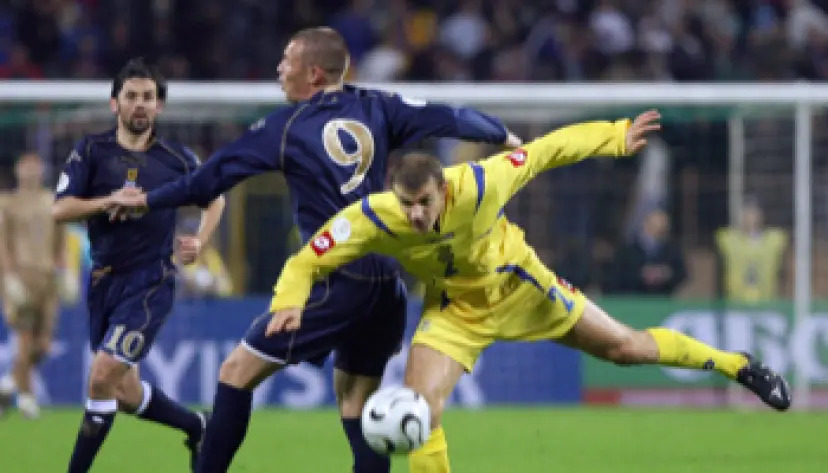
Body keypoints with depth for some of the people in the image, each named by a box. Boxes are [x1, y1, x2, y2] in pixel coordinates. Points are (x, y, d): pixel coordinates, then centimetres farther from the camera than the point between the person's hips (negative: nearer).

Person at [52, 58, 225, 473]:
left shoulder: (177, 158, 1)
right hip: (105, 280, 3)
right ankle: (195, 426, 37)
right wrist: (108, 202, -24)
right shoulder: (91, 151, 0)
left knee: (102, 377, -17)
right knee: (126, 395, 10)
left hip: (151, 283, -3)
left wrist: (200, 240, 4)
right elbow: (59, 209, -10)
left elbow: (215, 199, 20)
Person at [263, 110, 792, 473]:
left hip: (519, 286, -1)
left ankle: (735, 364, 36)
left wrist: (617, 136, -13)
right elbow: (306, 262, -25)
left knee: (625, 346, 11)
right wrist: (289, 302, -47)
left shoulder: (478, 184, -36)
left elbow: (544, 151, -21)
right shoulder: (373, 219, -33)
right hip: (455, 310, 1)